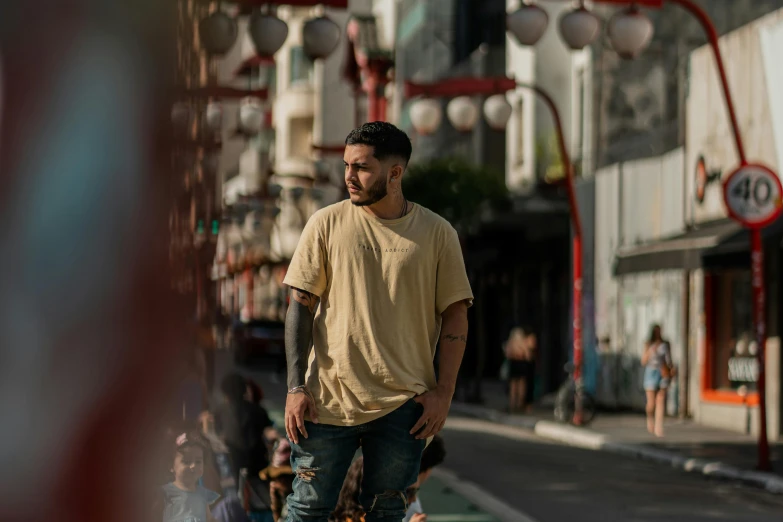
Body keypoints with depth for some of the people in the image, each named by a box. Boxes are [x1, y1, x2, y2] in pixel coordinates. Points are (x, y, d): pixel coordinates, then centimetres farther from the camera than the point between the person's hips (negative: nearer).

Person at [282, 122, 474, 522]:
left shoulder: (437, 233, 1)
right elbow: (300, 306, 1)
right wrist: (296, 387, -6)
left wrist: (443, 391, -4)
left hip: (403, 405, 0)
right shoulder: (326, 224, 1)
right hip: (329, 397, 0)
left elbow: (455, 314, 4)